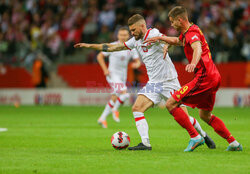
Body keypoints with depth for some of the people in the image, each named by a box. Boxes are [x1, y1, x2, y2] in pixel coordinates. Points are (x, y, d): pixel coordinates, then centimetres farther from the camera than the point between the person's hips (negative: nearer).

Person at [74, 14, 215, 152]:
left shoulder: (153, 34, -12)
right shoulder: (136, 41, 10)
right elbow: (114, 47, 17)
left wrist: (166, 46, -56)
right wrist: (90, 46, 16)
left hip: (169, 81, -7)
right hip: (153, 83, 7)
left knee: (182, 117, -8)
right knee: (137, 108, -10)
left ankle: (202, 136, 13)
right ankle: (145, 143, -12)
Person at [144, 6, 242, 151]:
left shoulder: (192, 33, -14)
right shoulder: (186, 33, 17)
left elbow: (198, 48, -36)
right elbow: (178, 41, 41)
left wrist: (193, 63, -54)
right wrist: (160, 38, 36)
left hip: (204, 77, -10)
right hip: (213, 76, 10)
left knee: (171, 104, -11)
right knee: (205, 115, 22)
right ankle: (233, 143, 20)